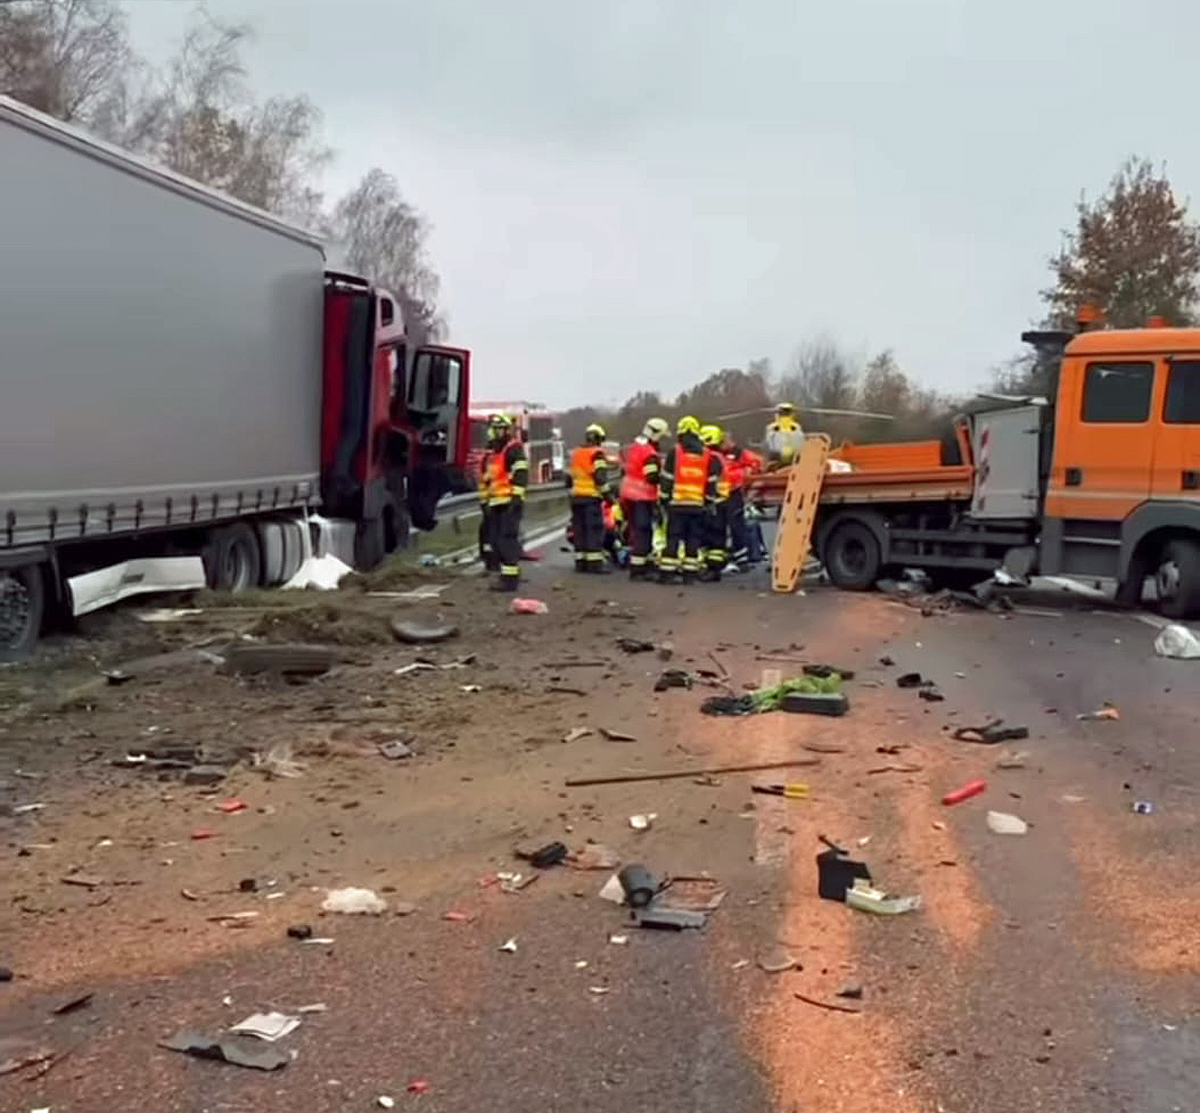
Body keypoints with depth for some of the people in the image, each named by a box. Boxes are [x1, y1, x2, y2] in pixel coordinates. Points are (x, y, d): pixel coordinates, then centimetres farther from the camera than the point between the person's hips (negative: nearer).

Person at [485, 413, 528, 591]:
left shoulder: (514, 448, -7)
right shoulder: (494, 453, 24)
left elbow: (521, 474, -17)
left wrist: (516, 496, -23)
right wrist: (488, 500, 27)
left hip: (510, 502, -10)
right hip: (496, 503, 10)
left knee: (507, 540, -13)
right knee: (497, 541, 10)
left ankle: (510, 578, -12)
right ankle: (507, 574, 17)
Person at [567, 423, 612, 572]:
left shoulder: (575, 454, 16)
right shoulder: (597, 453, -7)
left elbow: (569, 476, 20)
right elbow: (600, 477, -16)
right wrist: (607, 494, -11)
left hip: (576, 497, 8)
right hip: (591, 497, -8)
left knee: (579, 530, 10)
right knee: (595, 530, -7)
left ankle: (580, 561, 11)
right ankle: (595, 562, -11)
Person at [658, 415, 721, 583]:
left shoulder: (674, 452, -3)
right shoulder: (707, 455, 8)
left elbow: (667, 479, -4)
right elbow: (711, 482, 9)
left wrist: (664, 499, 4)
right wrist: (708, 500, 16)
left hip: (677, 503, -3)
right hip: (698, 505, 3)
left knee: (672, 539, -1)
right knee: (693, 540, 8)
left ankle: (667, 574, -3)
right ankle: (690, 574, 7)